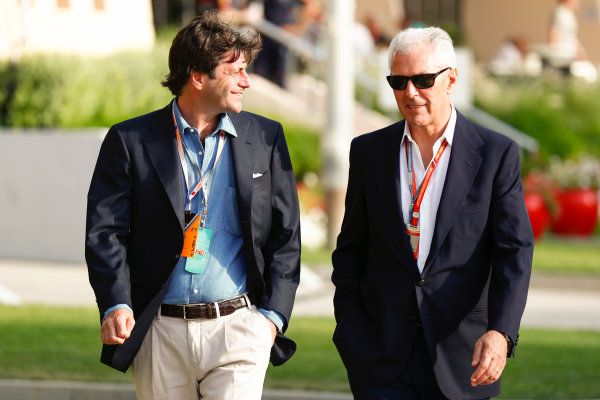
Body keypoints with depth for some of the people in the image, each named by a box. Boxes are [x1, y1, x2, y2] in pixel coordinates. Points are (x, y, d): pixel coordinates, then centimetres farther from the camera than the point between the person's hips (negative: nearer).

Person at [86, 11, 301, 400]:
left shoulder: (266, 138, 8)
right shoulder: (130, 141, 2)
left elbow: (286, 235, 9)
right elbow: (105, 232, -2)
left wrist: (273, 315, -1)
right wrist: (116, 305, -16)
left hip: (237, 328, 0)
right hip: (160, 334, 0)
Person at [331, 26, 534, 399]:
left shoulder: (497, 154, -1)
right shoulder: (369, 151, 8)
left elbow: (514, 252, -7)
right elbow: (351, 249, 13)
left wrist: (501, 332, -22)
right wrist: (349, 330, 2)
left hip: (460, 356, -1)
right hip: (381, 353, 1)